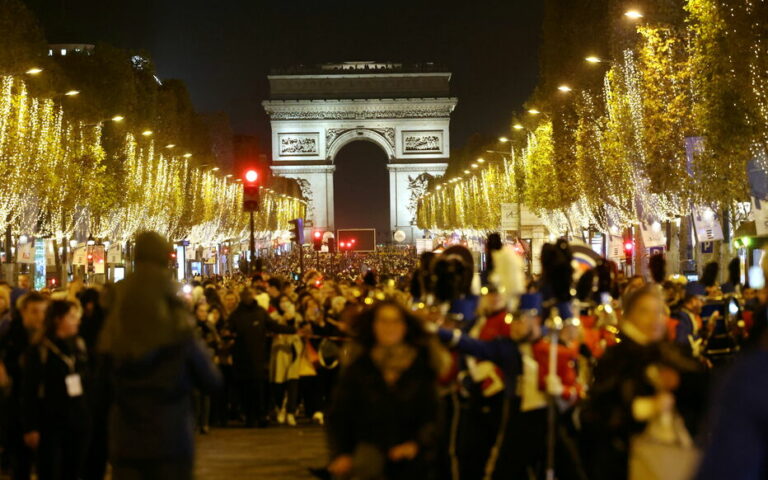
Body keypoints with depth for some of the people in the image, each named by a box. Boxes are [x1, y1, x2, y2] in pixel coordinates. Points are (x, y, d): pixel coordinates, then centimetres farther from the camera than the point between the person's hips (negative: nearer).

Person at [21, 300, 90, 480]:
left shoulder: (79, 345, 6)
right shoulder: (39, 351, -10)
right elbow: (29, 393, -10)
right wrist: (30, 428, -11)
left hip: (78, 422, 5)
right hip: (50, 424, -5)